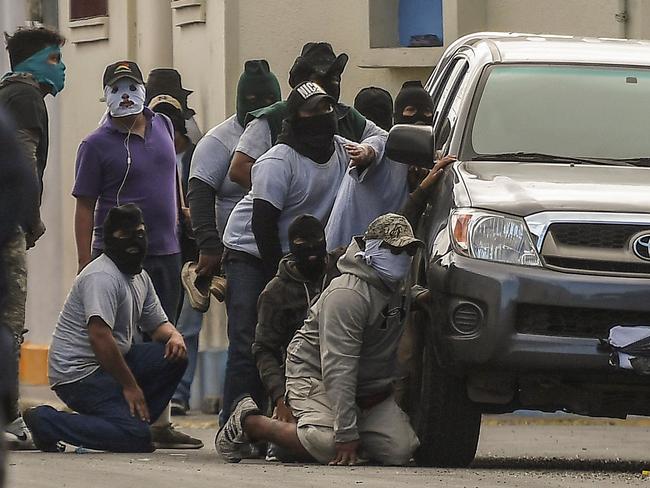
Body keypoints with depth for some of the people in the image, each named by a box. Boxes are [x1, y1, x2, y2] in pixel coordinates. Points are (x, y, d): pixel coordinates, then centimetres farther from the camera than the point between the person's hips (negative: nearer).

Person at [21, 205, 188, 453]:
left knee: (174, 355, -2)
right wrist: (129, 385, -21)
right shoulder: (102, 276, -17)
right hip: (78, 374, -10)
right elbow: (99, 336, -25)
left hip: (112, 364, 10)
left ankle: (135, 421, 1)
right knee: (136, 437, -21)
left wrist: (174, 336, -4)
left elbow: (157, 323, 22)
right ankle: (45, 421, -12)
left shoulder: (141, 277, 15)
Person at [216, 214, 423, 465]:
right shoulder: (347, 294, -24)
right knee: (327, 445, -31)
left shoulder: (401, 289, 4)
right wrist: (346, 434, -32)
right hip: (316, 376, -7)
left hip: (370, 386, 7)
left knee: (400, 450, -13)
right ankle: (248, 421, -7)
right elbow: (338, 367, -29)